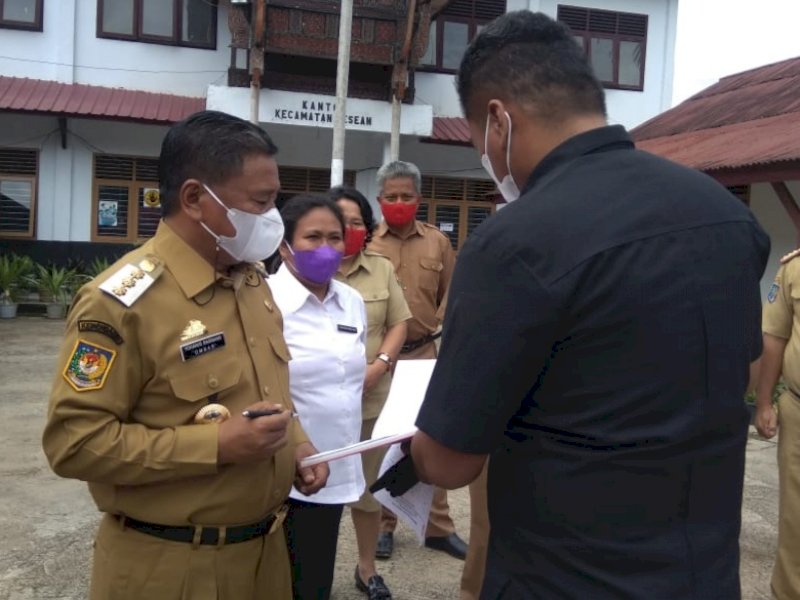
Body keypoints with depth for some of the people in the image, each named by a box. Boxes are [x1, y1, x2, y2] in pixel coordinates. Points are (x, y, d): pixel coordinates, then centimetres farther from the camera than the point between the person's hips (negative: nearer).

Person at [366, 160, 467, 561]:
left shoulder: (437, 242, 5)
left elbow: (450, 294, 12)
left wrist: (439, 329, 2)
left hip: (425, 354, 2)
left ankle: (439, 527, 22)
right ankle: (383, 525, 24)